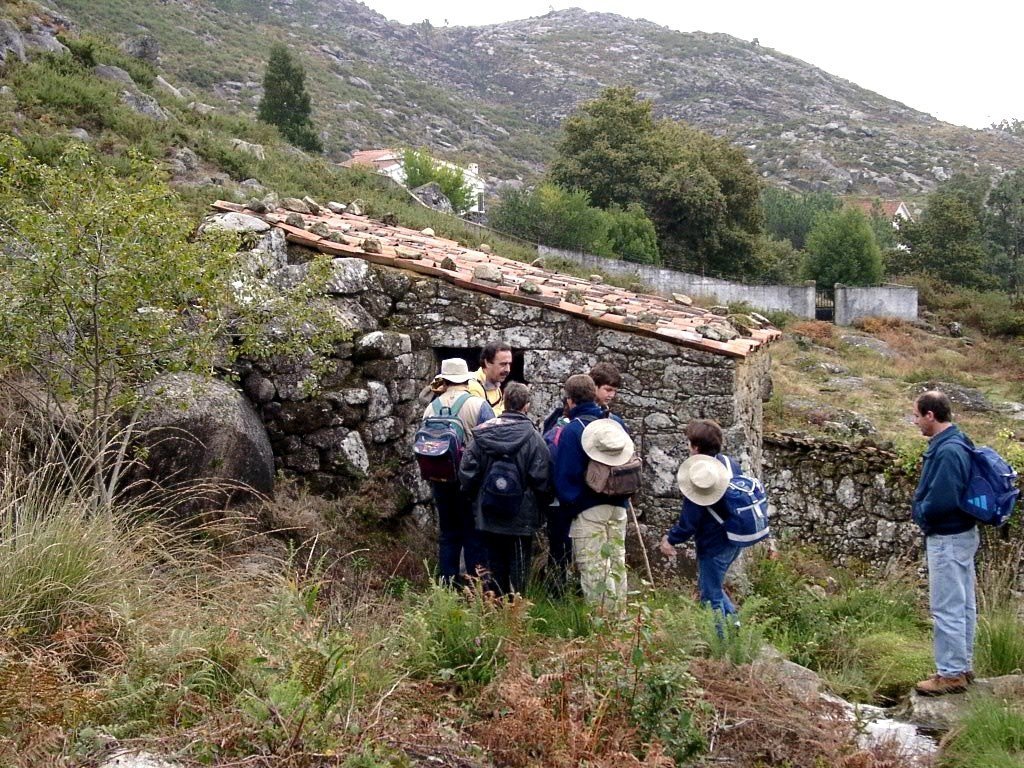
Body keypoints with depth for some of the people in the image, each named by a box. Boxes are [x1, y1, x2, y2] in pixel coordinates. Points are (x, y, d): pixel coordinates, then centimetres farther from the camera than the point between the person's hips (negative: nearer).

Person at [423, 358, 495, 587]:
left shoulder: (431, 408, 5)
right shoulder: (478, 405, -9)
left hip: (441, 480, 4)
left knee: (448, 535, 13)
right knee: (475, 536, 2)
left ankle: (446, 586, 15)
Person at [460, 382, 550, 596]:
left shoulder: (482, 434, -3)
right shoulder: (532, 438, -13)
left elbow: (467, 471, -2)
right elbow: (541, 478, -13)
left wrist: (475, 499, 13)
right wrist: (540, 506, 4)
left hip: (488, 516, 4)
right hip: (521, 517, -4)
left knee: (495, 564, 14)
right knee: (518, 567, 4)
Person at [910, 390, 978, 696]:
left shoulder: (948, 451, -24)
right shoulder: (954, 444, 8)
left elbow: (940, 501, -28)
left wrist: (919, 511, -10)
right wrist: (921, 508, 4)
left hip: (948, 540, -10)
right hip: (962, 533, 10)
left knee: (947, 609, -2)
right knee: (963, 605, 17)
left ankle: (951, 673, 6)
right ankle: (962, 667, 27)